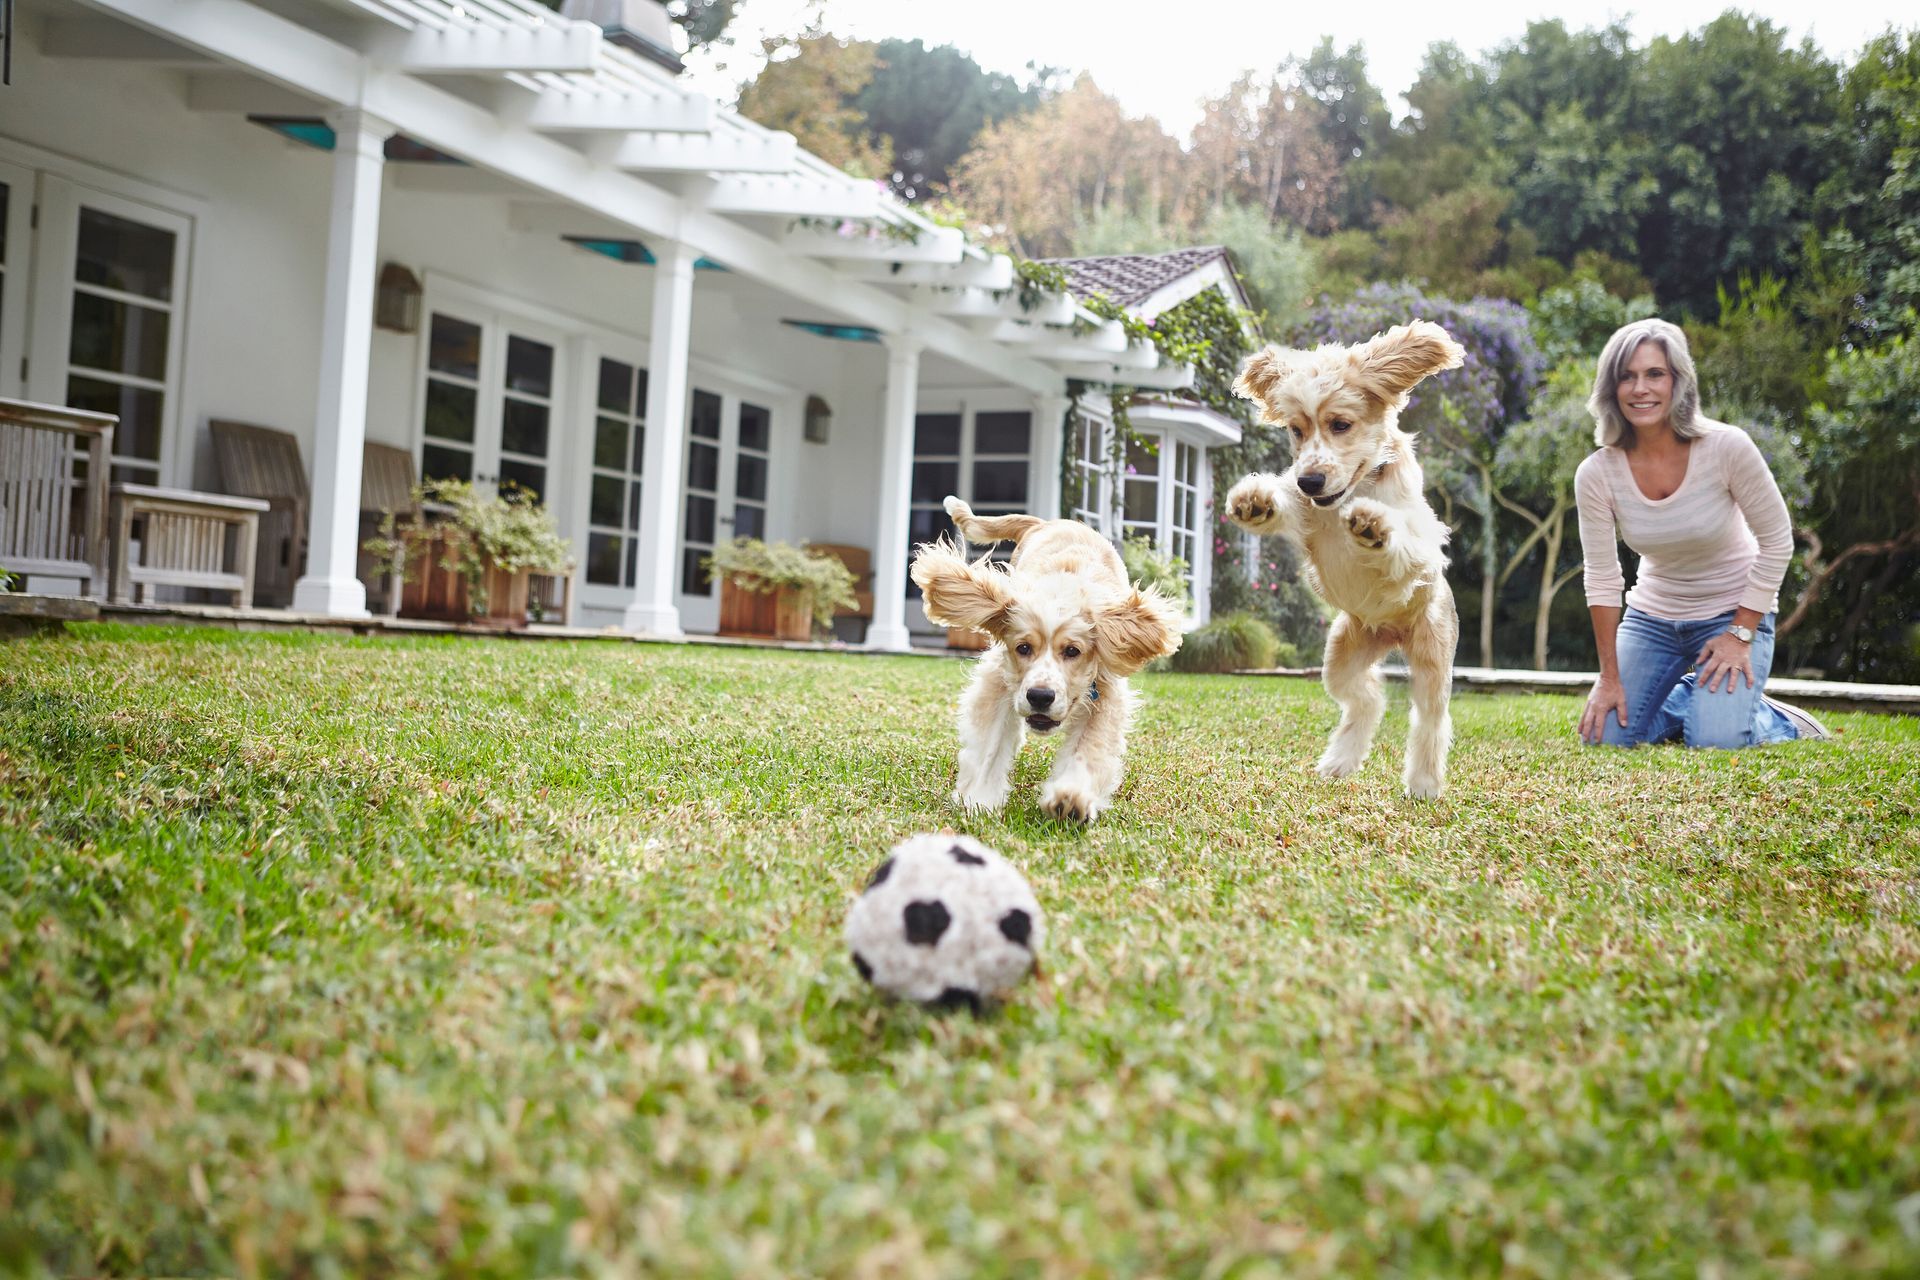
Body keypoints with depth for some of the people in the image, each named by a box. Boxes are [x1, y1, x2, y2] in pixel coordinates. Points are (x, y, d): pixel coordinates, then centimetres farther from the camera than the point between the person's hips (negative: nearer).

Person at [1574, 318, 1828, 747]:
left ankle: (1771, 720, 15)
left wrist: (1740, 635, -14)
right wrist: (1610, 678, -8)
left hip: (1734, 612, -3)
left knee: (1715, 742, -21)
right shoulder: (1596, 475, -16)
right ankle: (1686, 699, 22)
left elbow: (1777, 542, -13)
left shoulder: (1727, 448, -23)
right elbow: (1602, 580, -10)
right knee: (1605, 737, -8)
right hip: (1653, 616, 3)